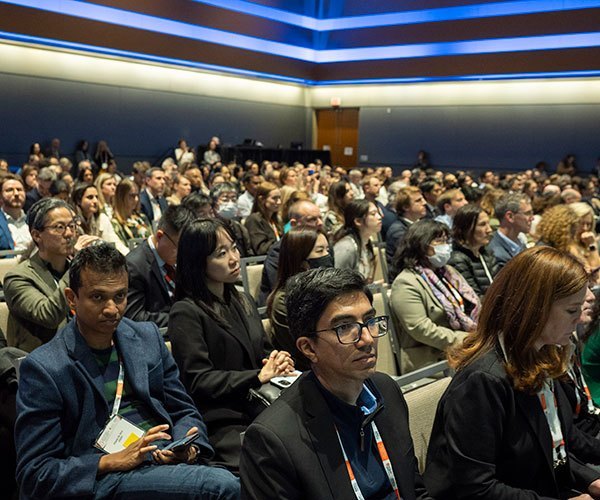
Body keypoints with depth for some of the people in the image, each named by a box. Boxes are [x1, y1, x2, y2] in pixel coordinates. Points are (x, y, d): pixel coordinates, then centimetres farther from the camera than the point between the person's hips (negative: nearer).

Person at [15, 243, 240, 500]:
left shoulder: (147, 336, 11)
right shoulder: (42, 368, -4)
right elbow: (34, 472, -4)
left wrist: (188, 448, -6)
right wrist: (113, 462, -16)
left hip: (168, 459, 6)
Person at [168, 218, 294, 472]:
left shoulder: (243, 301, 19)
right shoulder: (186, 313, -5)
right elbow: (198, 380, -11)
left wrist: (278, 362, 1)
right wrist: (258, 376, -14)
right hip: (222, 425, -7)